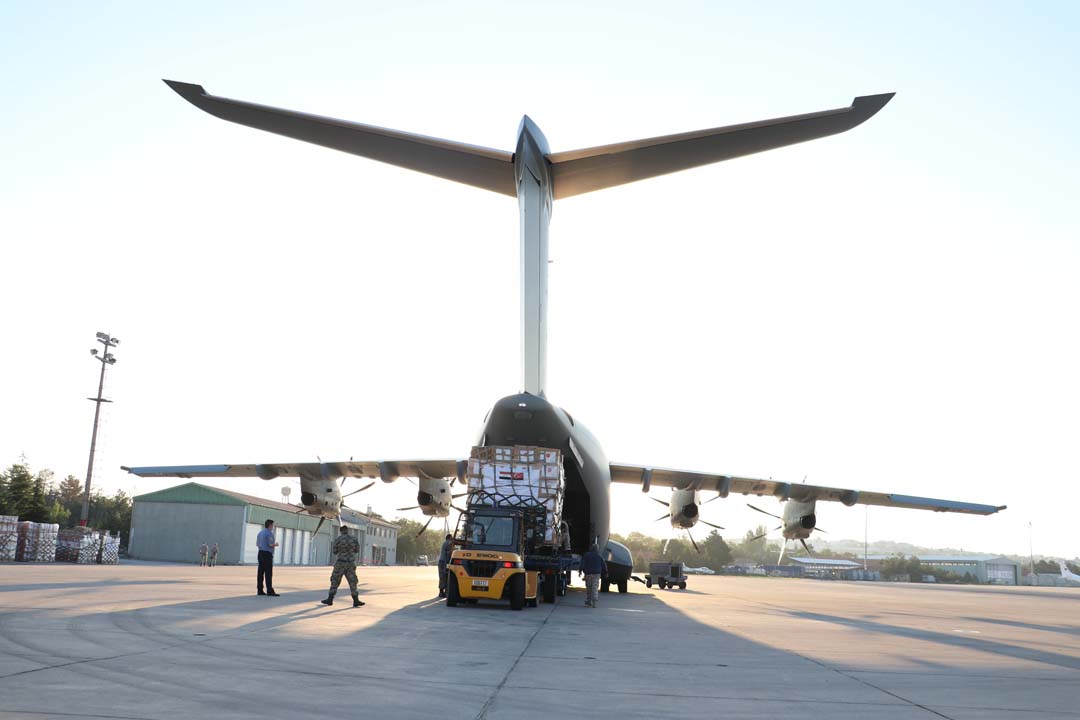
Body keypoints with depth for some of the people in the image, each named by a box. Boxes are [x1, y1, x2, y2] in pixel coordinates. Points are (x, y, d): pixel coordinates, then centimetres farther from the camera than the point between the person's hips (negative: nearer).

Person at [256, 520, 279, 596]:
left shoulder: (260, 532, 14)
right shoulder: (269, 533, -12)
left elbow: (257, 543, 21)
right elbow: (271, 545, -17)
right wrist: (275, 544, 2)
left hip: (261, 552, 9)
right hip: (267, 554, -9)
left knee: (261, 572, 7)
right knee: (268, 573, -8)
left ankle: (260, 590, 7)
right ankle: (270, 591, -10)